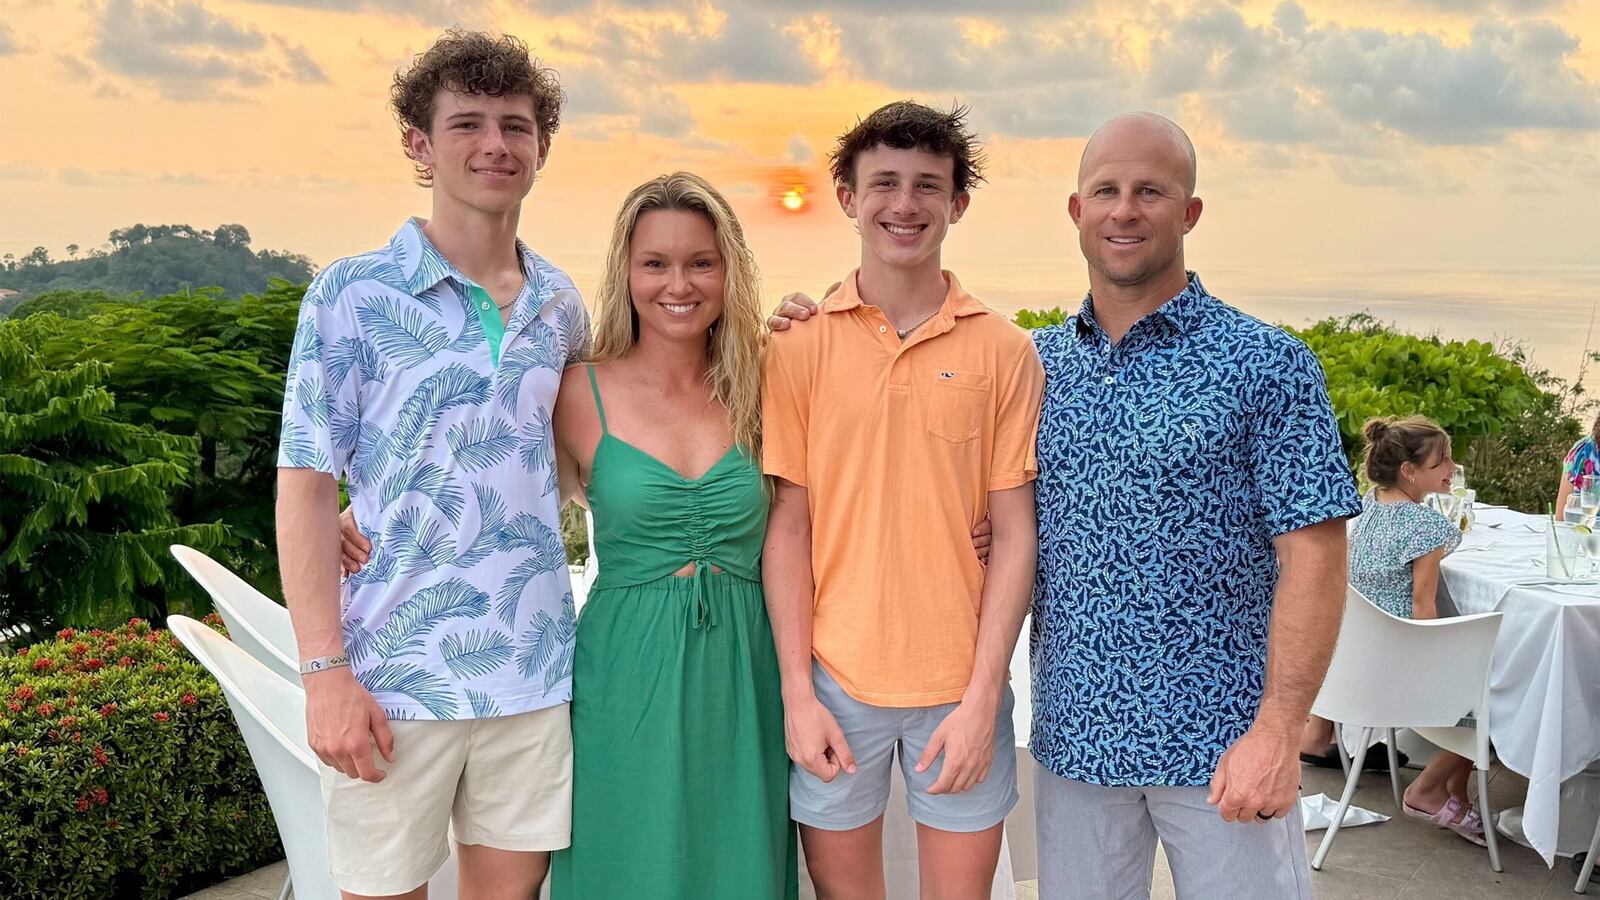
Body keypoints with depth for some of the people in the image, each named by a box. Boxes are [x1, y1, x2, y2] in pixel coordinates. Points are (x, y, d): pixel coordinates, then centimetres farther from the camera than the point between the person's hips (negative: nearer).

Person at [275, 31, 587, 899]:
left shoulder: (560, 303, 7)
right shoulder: (352, 295, -5)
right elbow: (305, 487, -7)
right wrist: (325, 673, -12)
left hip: (534, 671, 4)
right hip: (395, 678, -3)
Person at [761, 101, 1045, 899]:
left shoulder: (1004, 352, -1)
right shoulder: (800, 347, -1)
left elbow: (1013, 534, -1)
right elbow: (788, 528, 0)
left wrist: (983, 695, -7)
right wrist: (797, 693, -4)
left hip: (960, 686, 0)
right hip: (834, 682, 0)